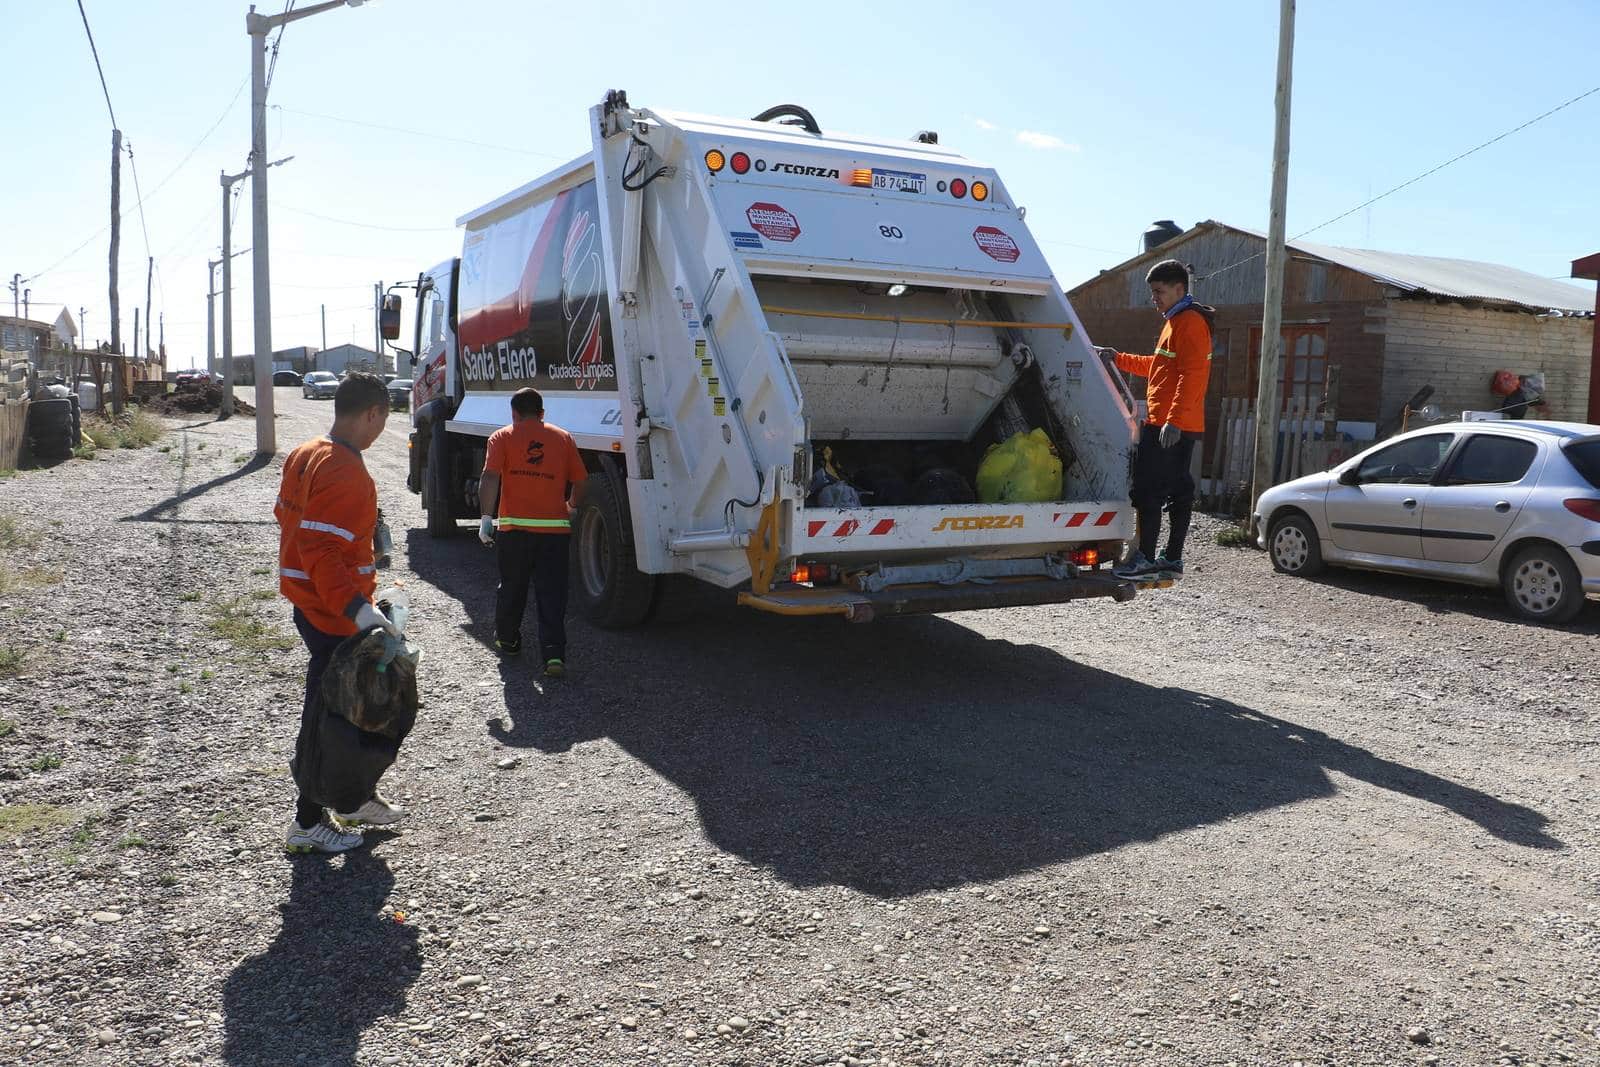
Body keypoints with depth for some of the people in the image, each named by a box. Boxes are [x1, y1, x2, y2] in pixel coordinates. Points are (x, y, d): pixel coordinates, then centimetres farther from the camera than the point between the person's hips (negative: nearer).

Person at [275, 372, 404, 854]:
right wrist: (357, 609, -34)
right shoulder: (346, 475, -24)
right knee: (326, 714, 2)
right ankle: (308, 824, 15)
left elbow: (286, 515, 18)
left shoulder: (305, 455, 7)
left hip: (310, 605, 10)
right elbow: (320, 551, -29)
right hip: (333, 616, -10)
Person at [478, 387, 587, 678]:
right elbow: (579, 482, 9)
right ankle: (554, 654, -8)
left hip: (515, 527, 0)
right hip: (555, 528, 0)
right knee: (552, 593, 1)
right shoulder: (563, 437, 8)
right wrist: (571, 508, 27)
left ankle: (507, 640, 35)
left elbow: (490, 479, -9)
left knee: (511, 587, 18)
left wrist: (487, 516, -6)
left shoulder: (502, 437, 3)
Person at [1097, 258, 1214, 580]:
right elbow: (1160, 367, 31)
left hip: (1168, 425, -10)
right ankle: (1172, 559, 16)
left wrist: (1173, 420, -26)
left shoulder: (1190, 322, -11)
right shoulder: (1176, 321, 21)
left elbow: (1192, 375, -20)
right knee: (1179, 490, 11)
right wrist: (1119, 359, 27)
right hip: (1181, 426, 10)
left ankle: (1145, 558, -7)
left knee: (1148, 489, -9)